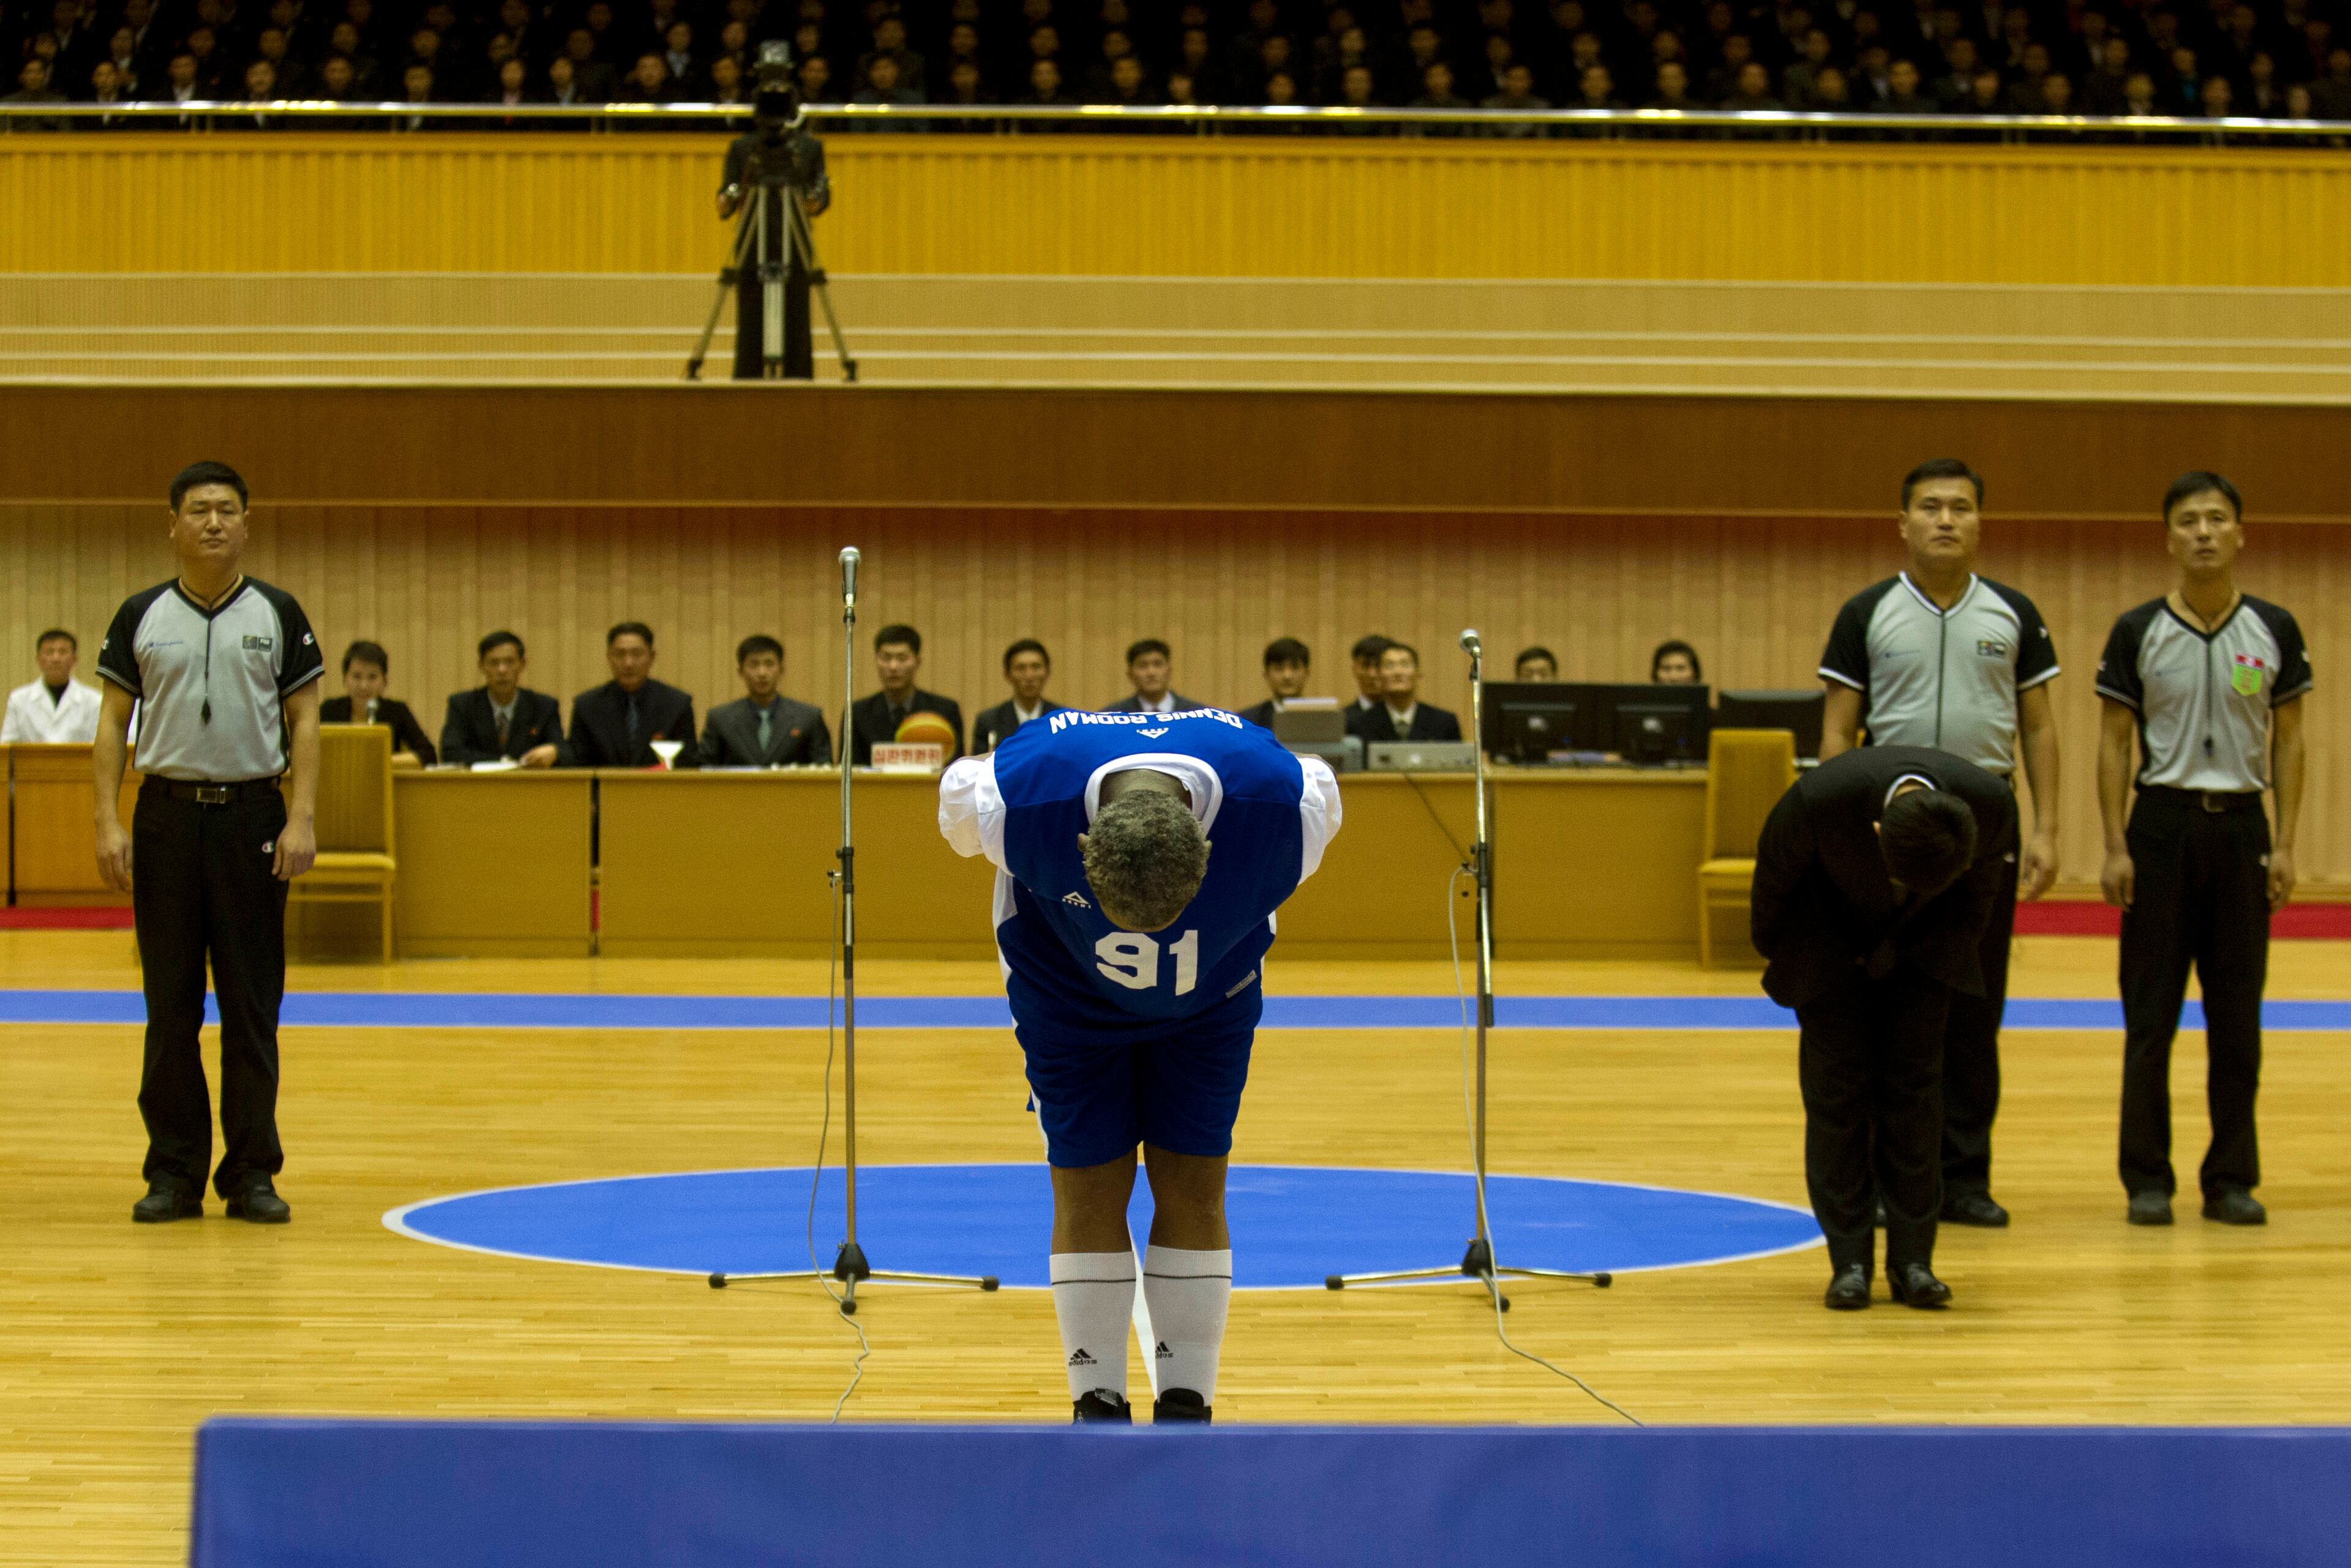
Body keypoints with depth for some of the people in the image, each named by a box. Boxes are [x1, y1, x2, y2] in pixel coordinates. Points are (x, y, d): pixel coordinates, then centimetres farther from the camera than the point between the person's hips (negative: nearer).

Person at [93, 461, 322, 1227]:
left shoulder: (276, 613, 4)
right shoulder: (142, 616, 5)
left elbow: (304, 722, 3)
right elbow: (113, 723, 6)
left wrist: (302, 819, -7)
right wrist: (108, 822, -4)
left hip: (252, 812, 0)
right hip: (167, 812, 1)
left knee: (252, 1004, 1)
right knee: (170, 1005, 3)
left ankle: (253, 1173, 8)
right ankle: (173, 1172, 9)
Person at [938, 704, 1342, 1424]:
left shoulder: (1281, 809, -37)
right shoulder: (1016, 798, -39)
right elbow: (957, 802, -13)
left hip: (1210, 1004, 1)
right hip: (1068, 994, -1)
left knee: (1193, 1188, -3)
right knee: (1088, 1189, -4)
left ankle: (1187, 1410, 6)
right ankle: (1097, 1411, 6)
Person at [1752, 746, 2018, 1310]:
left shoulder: (1991, 804, -32)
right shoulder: (1819, 799, -38)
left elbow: (1983, 881, -6)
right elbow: (1774, 873, -14)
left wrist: (1959, 950, 7)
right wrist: (1775, 950, 2)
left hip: (1921, 948, 1)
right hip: (1829, 944, -1)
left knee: (1914, 1084, -4)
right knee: (1837, 1085, -6)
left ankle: (1912, 1258, 2)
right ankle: (1850, 1259, 0)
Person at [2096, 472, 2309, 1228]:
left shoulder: (2274, 631, 3)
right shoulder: (2138, 632, -1)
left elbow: (2288, 741, 6)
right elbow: (2113, 743, 1)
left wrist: (2284, 845, -1)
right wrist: (2116, 847, -6)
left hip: (2241, 826, 1)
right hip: (2163, 822, -1)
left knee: (2238, 1018, 4)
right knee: (2150, 1016, 1)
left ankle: (2232, 1179, 12)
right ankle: (2147, 1180, 7)